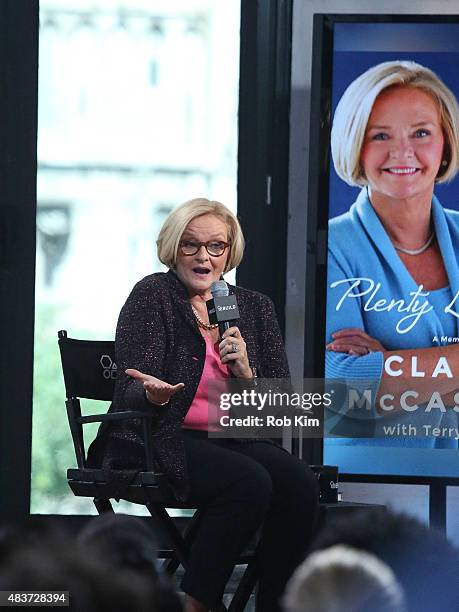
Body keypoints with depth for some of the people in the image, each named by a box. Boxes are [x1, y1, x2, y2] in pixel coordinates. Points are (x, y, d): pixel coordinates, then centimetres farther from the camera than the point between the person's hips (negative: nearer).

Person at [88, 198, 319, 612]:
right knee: (250, 482, -33)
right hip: (163, 440, -5)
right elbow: (132, 392, -9)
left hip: (230, 439, 5)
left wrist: (246, 374, -10)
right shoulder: (153, 295, 2)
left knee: (300, 483, -26)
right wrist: (154, 394, -33)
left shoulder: (253, 307, 15)